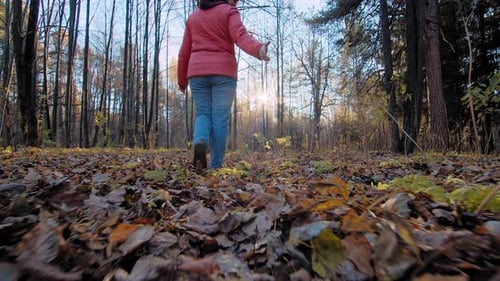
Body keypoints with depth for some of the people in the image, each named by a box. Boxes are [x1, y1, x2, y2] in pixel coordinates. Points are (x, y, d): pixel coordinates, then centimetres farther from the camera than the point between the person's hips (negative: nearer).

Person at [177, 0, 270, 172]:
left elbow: (184, 52, 18)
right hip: (223, 72, -3)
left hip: (197, 72, 4)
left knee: (203, 114, 9)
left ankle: (200, 143, -23)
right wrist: (258, 50, -31)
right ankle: (216, 166, -3)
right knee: (220, 119, -3)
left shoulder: (193, 16, 22)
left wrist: (182, 79, 23)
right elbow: (241, 36, -15)